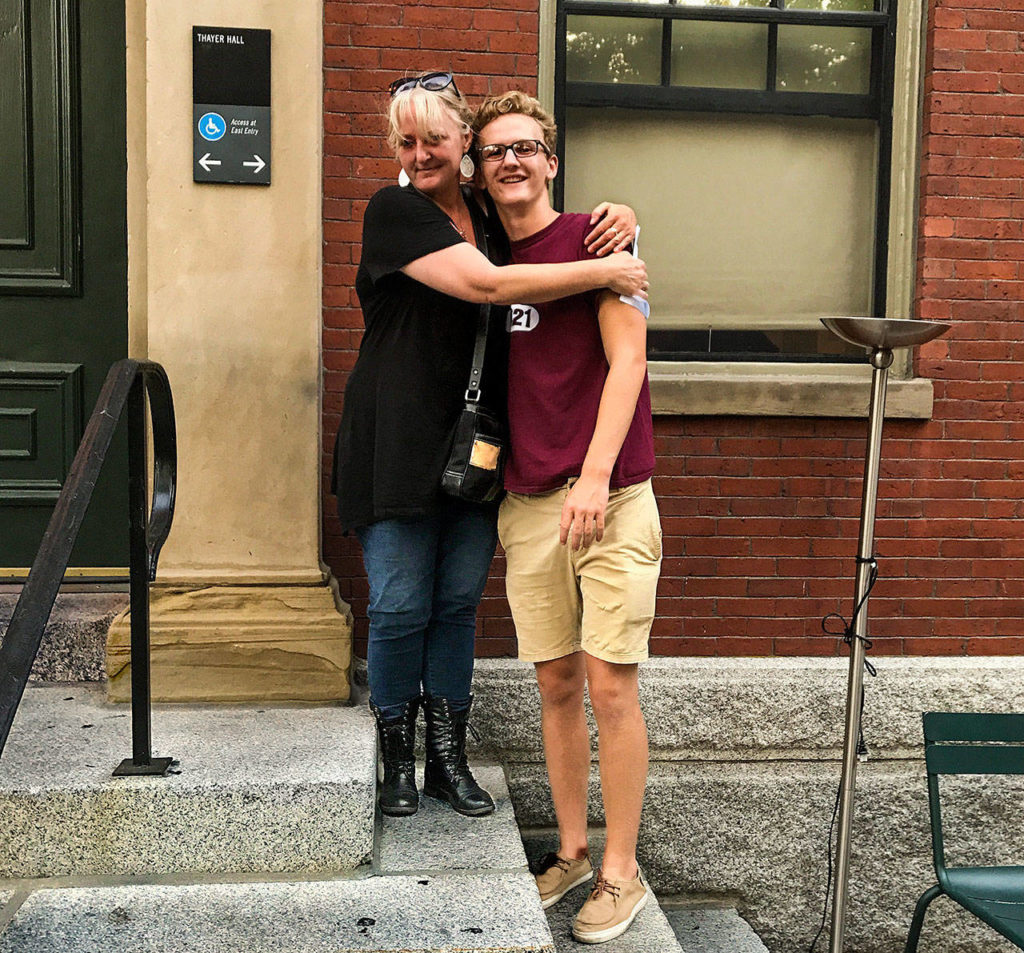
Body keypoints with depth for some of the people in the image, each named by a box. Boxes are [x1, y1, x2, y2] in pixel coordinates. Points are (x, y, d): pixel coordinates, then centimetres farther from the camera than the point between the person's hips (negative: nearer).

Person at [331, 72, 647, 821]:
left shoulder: (490, 216, 11)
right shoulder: (395, 212, -8)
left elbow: (567, 230, 22)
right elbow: (489, 285, -19)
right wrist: (604, 273, -16)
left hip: (475, 444, 5)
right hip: (398, 445, -5)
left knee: (459, 604, 10)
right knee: (401, 610, 2)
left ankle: (450, 759, 24)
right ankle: (398, 763, 21)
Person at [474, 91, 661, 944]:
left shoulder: (593, 237, -2)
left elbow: (626, 361, -11)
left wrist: (595, 475, -18)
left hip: (608, 497, -5)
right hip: (526, 503, 5)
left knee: (610, 683, -3)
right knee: (556, 684, 10)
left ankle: (621, 872, 10)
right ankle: (571, 850, 24)